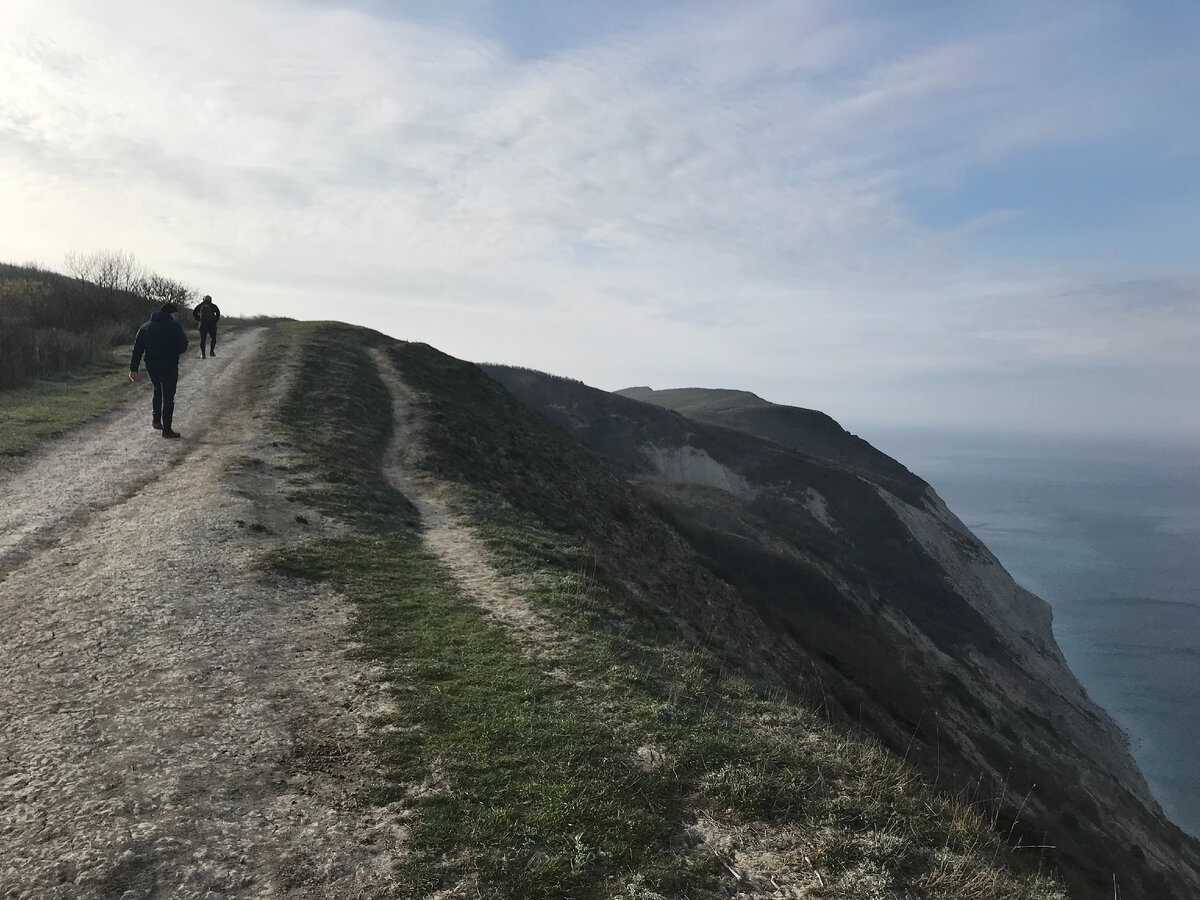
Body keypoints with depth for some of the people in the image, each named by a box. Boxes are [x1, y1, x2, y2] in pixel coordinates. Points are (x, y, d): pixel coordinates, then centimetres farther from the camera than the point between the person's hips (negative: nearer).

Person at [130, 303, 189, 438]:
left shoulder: (145, 327, 11)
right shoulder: (173, 326, -7)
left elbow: (137, 349, 8)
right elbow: (183, 343, -16)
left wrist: (133, 368, 8)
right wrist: (179, 351, 8)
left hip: (151, 366, 5)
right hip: (169, 366, -5)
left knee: (158, 390, 29)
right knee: (168, 397, 1)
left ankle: (157, 420, 27)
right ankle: (167, 430, 3)